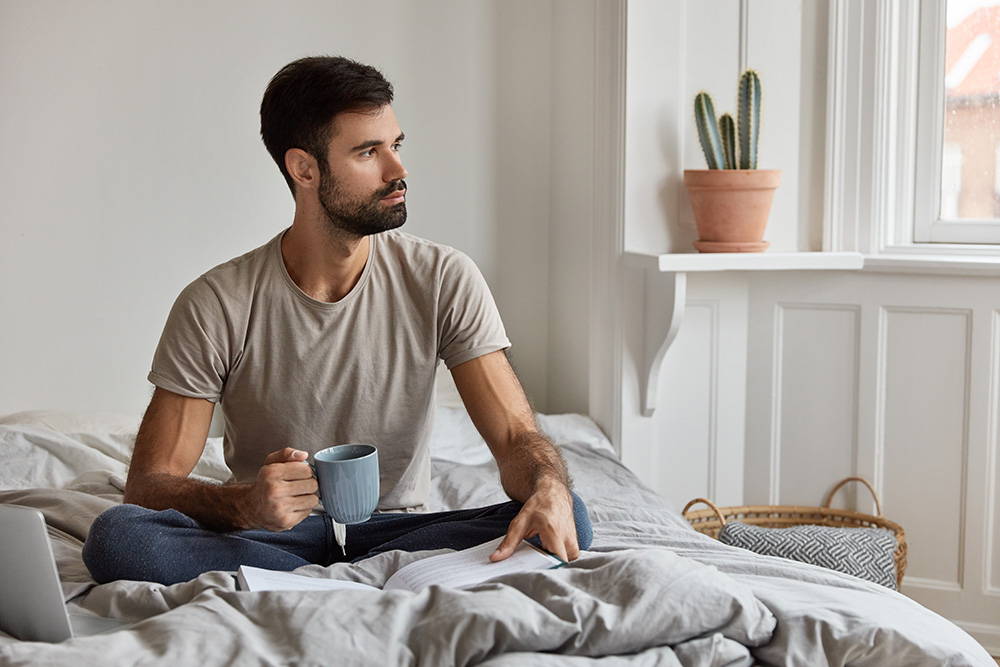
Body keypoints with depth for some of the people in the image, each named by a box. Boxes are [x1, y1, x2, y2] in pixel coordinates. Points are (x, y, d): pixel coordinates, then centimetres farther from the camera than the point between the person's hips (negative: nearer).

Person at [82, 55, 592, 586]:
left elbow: (515, 437, -7)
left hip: (395, 531, 1)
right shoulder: (216, 305, -9)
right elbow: (147, 487, -11)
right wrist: (243, 504, -34)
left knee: (567, 518, -25)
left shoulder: (444, 280, -4)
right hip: (271, 537, 0)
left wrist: (549, 489, -33)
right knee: (115, 536, -29)